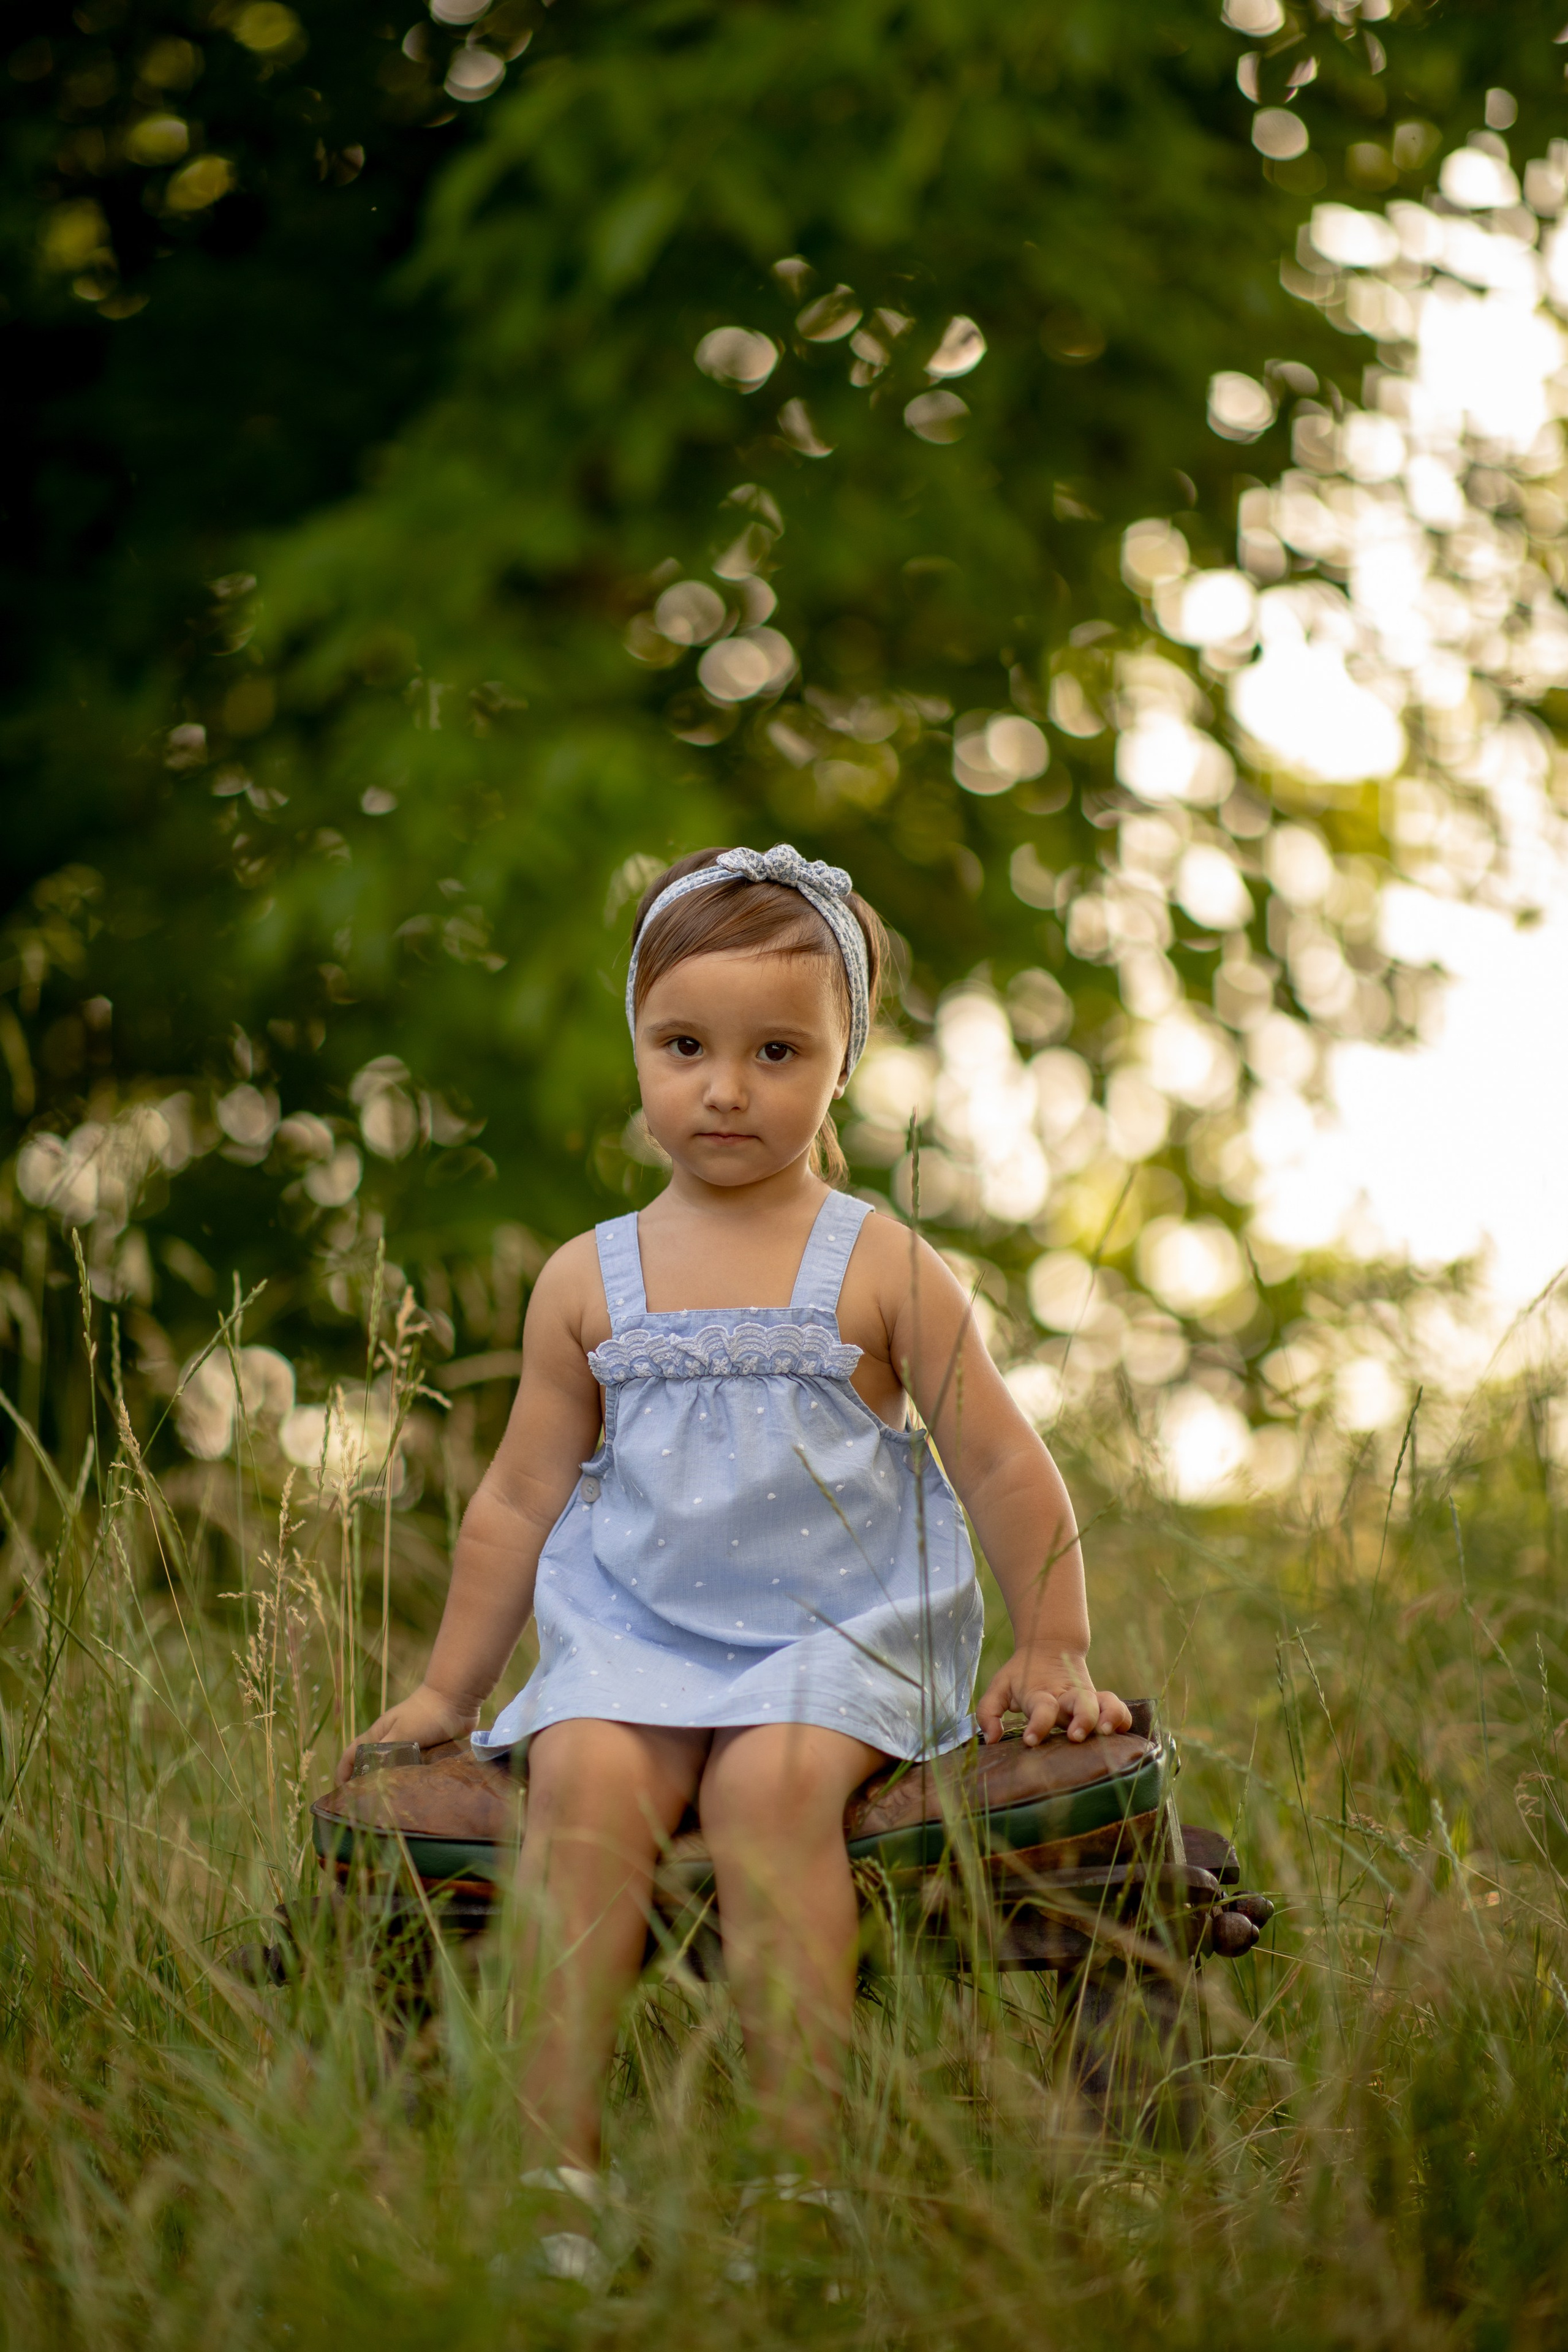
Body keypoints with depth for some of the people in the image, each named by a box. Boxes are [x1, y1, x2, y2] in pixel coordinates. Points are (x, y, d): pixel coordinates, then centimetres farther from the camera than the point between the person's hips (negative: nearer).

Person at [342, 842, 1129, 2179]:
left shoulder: (881, 1269, 1)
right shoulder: (589, 1283, 9)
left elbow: (1004, 1470, 5)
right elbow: (522, 1499, 16)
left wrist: (1055, 1654, 1)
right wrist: (447, 1691, 17)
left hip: (837, 1635, -2)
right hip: (632, 1635, 2)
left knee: (771, 1781, -32)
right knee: (584, 1773, -28)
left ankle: (806, 2155, -30)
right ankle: (556, 2145, -28)